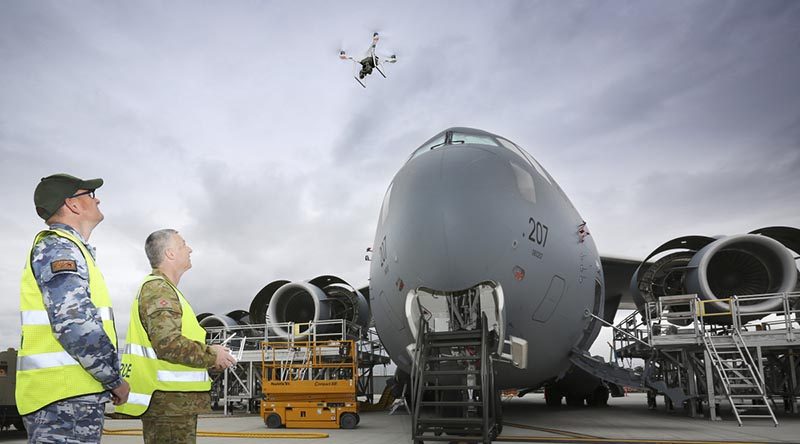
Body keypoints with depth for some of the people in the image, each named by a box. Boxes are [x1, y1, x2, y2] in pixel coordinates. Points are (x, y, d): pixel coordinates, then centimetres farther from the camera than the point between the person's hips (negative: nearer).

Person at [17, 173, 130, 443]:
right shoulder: (58, 246, -10)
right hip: (65, 398, -10)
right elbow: (75, 324, -22)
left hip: (69, 394, 10)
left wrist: (108, 377, 18)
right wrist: (115, 379, -12)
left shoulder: (66, 247, 22)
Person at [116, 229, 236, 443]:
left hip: (172, 401, 10)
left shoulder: (164, 288, 20)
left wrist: (208, 357, 13)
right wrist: (211, 355, -12)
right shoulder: (158, 288, -13)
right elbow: (169, 344, -25)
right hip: (168, 401, -10)